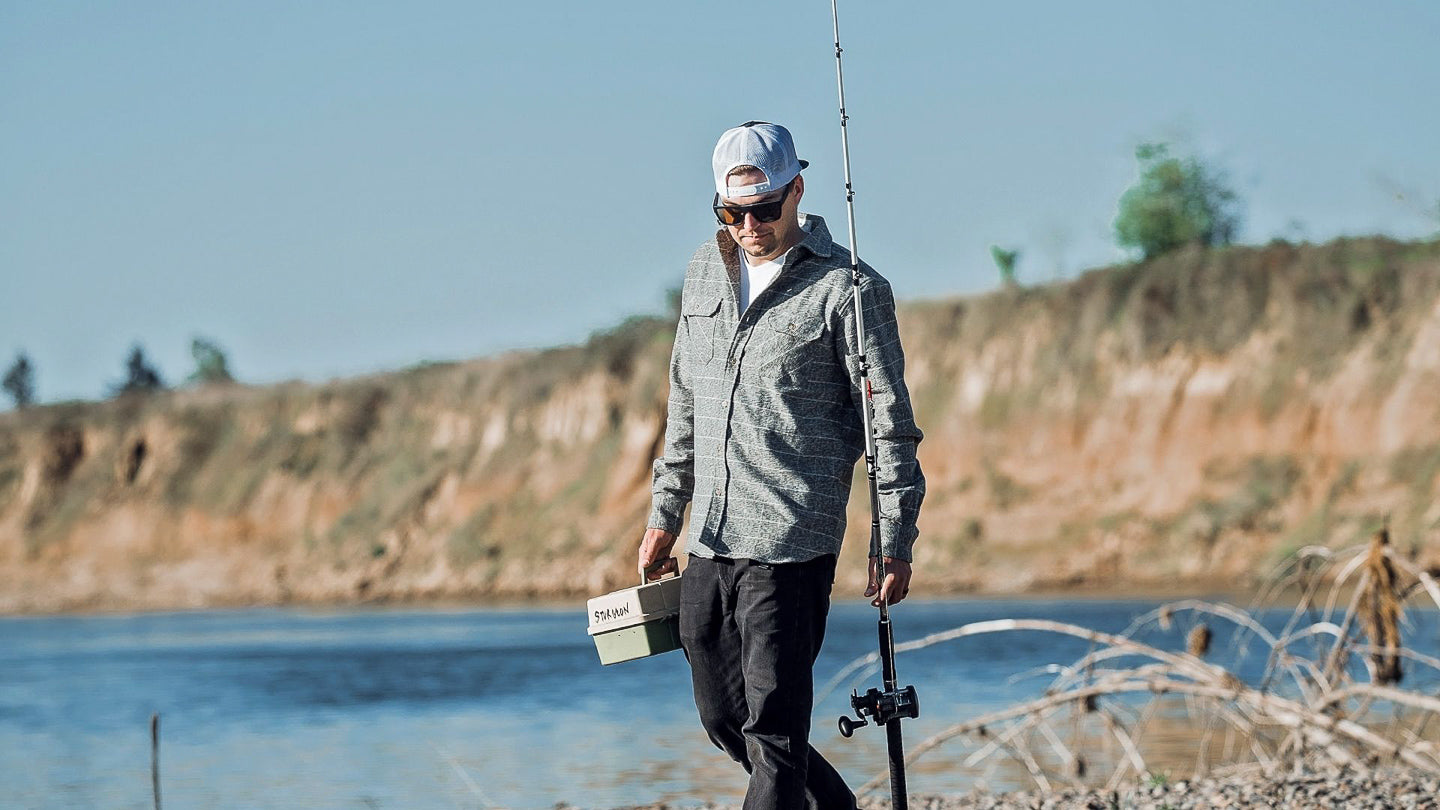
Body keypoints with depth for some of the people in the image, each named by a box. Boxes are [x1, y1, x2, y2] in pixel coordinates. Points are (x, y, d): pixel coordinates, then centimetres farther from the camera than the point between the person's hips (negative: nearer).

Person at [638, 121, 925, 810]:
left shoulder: (849, 289, -6)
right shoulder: (705, 272, 12)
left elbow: (889, 423, -6)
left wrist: (895, 544, -9)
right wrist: (664, 515, 20)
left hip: (792, 546, -7)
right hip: (707, 545, 7)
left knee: (773, 732, -7)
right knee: (724, 722, 14)